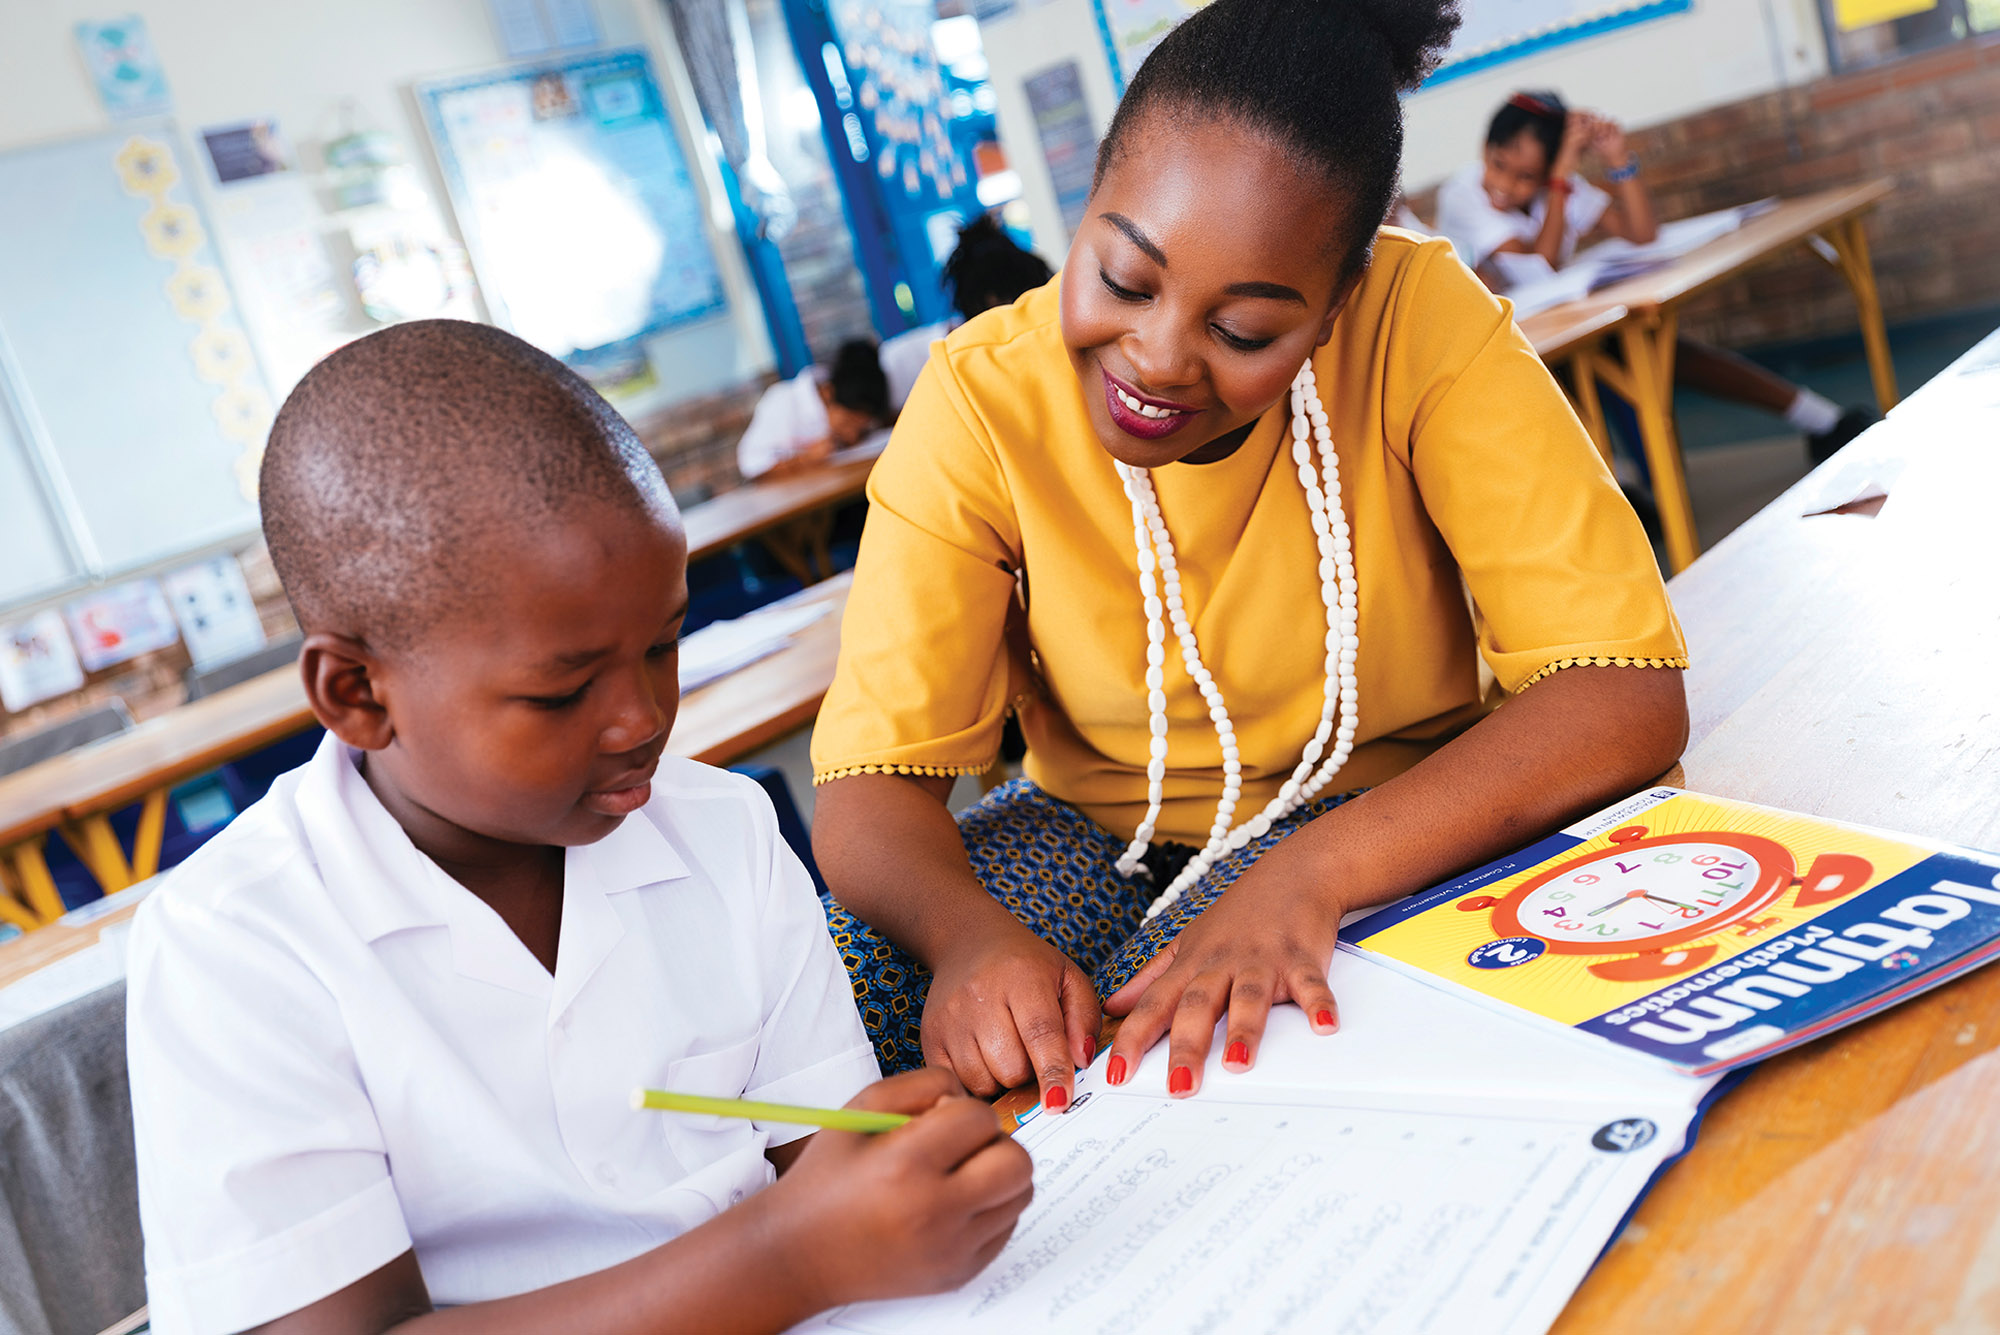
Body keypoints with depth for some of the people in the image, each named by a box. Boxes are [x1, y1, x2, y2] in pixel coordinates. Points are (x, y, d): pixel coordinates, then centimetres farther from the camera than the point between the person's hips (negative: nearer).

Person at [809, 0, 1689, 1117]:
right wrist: (968, 932, -40)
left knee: (1171, 1042, -31)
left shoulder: (1423, 324, -20)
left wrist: (1312, 873, -39)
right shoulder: (985, 397, -16)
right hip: (1094, 831, 2)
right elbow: (871, 782, -17)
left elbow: (1629, 695, -25)